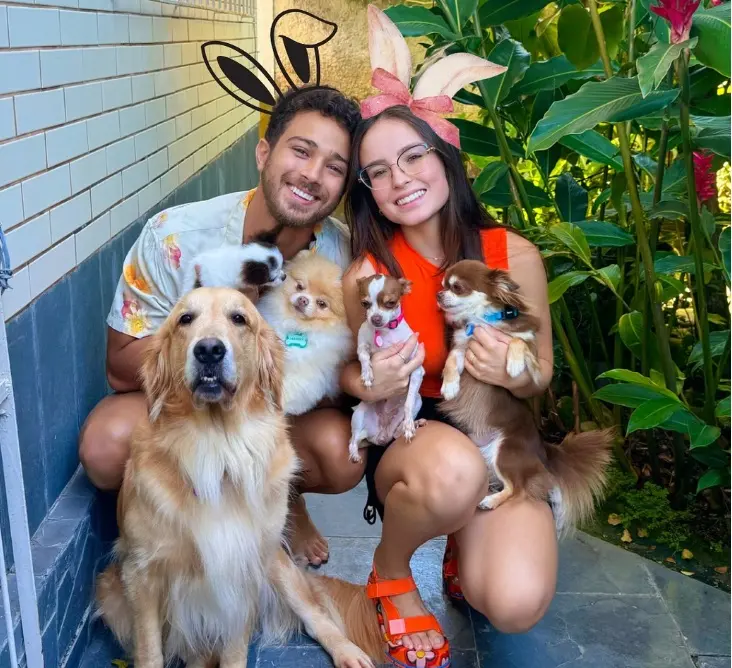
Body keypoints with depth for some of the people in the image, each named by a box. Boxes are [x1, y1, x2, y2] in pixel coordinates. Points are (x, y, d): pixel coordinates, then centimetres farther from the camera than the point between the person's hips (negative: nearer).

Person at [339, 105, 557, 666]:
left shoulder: (516, 255, -10)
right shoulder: (367, 275, -14)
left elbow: (541, 374, 2)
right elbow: (349, 372, 3)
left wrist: (514, 375, -22)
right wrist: (371, 385, -22)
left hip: (499, 437, 2)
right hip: (406, 434, -1)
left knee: (517, 605, -25)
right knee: (453, 471, -40)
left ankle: (464, 540, 15)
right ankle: (390, 569, -4)